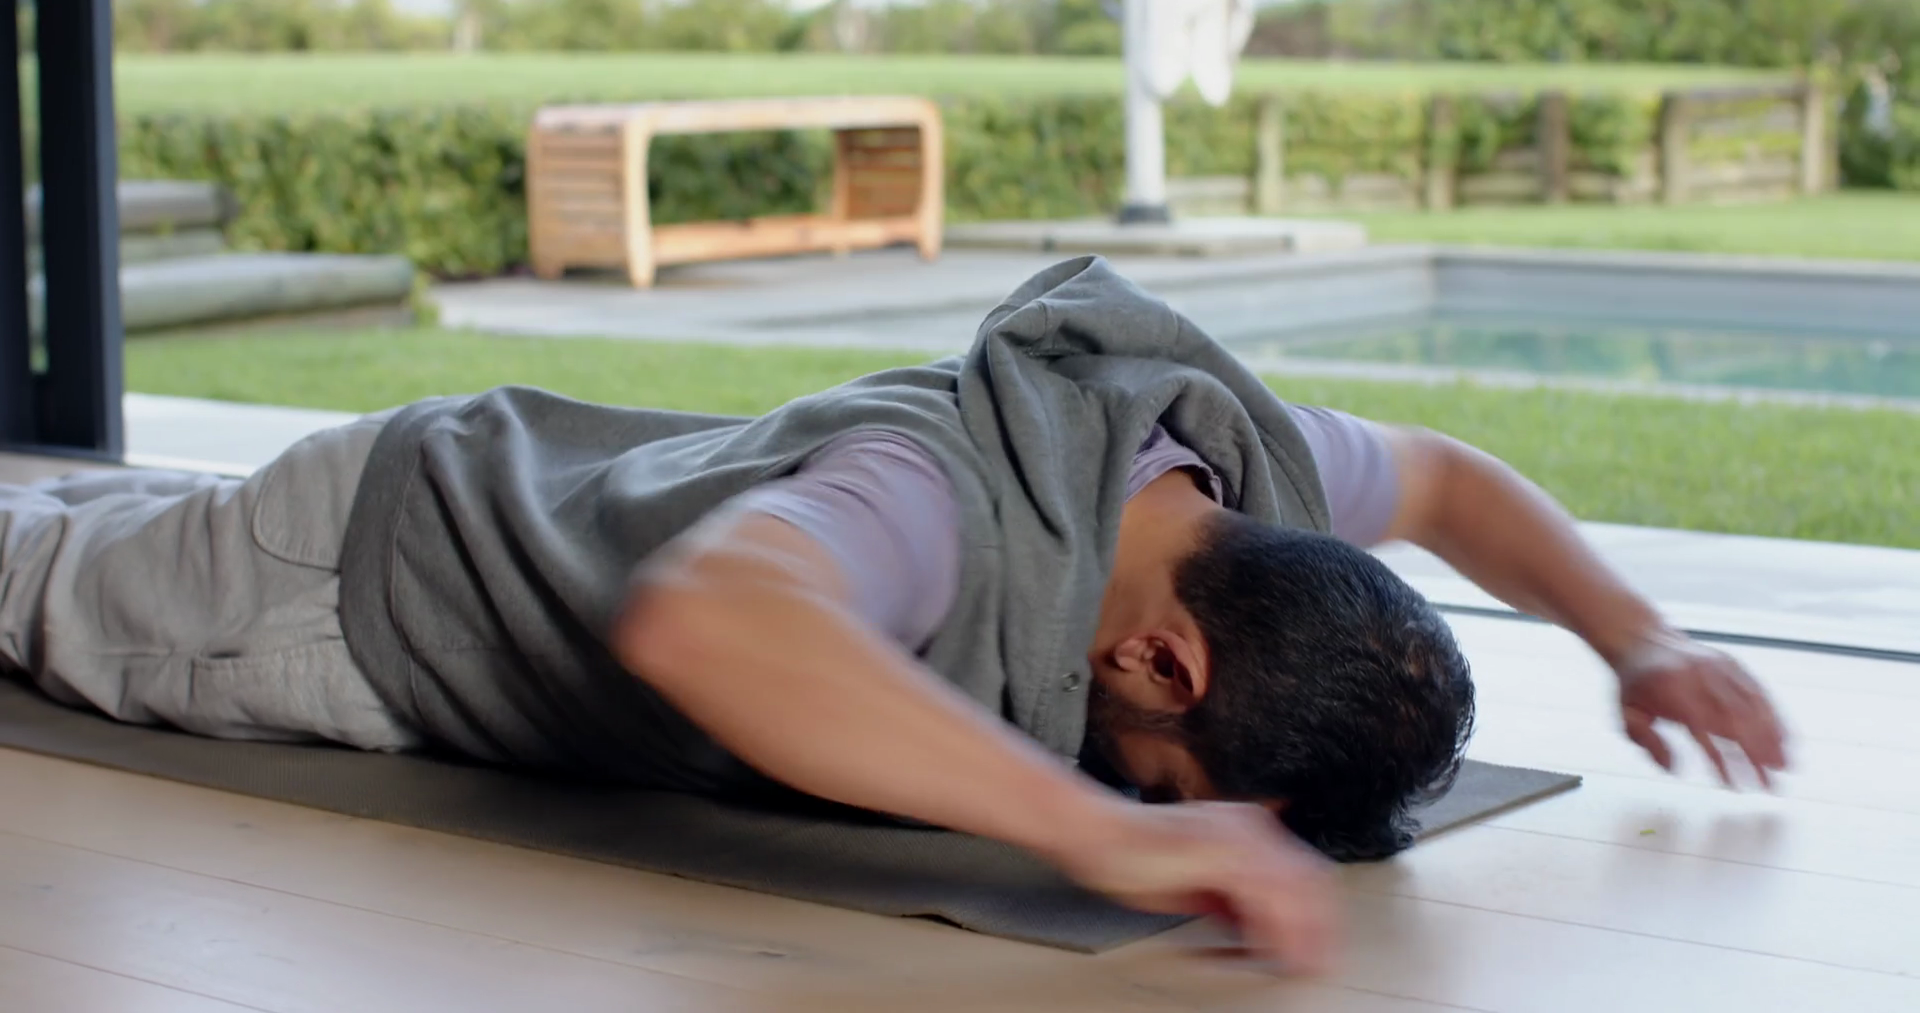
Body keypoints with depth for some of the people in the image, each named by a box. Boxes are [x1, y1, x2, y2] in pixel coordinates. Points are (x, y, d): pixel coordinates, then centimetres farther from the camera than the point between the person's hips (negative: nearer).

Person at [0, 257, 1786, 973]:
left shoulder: (1235, 453, -24)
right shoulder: (952, 496, -47)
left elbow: (1447, 478, -1)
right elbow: (698, 621, -68)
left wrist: (1637, 639, -16)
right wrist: (1110, 836, -72)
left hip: (569, 480, 7)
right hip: (372, 581, -7)